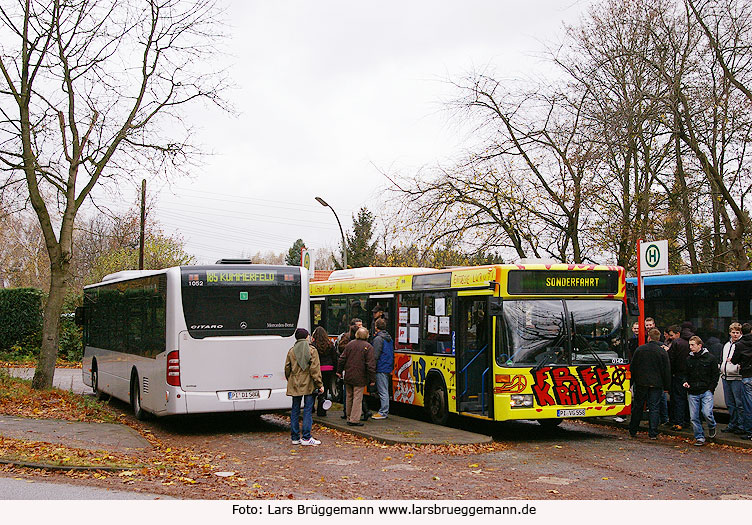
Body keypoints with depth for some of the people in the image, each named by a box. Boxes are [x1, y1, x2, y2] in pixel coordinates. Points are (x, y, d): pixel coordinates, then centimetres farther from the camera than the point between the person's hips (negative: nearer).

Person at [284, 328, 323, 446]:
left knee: (295, 410, 10)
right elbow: (315, 369, -10)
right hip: (308, 385, -4)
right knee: (308, 410, 0)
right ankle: (306, 437, -2)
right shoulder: (312, 350, -7)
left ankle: (295, 437, 12)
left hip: (294, 385, 4)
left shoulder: (291, 351, 4)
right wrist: (319, 384, -6)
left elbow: (287, 368, 7)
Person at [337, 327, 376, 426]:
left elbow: (342, 359, 8)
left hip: (348, 376, 5)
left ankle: (349, 418, 22)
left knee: (349, 397, 15)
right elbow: (371, 365, -13)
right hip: (359, 377, -5)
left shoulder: (350, 344, 4)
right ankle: (354, 419, -4)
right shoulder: (368, 347, -10)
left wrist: (339, 371, 20)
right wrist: (372, 379, -8)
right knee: (357, 398, -2)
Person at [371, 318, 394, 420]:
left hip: (381, 369, -9)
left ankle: (383, 412, -5)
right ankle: (384, 410, 18)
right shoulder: (389, 338, 16)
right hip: (388, 368, 9)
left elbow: (375, 356, -17)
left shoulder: (378, 339, -13)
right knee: (385, 391, 14)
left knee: (382, 391, -7)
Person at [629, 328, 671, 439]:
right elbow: (667, 371, -1)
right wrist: (666, 386, 7)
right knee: (654, 408, 1)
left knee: (637, 407, 11)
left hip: (641, 383, 1)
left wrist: (630, 383, 11)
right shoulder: (662, 352, -4)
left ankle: (633, 431, 17)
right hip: (656, 384, -1)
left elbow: (632, 368, 4)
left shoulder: (639, 349, 0)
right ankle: (653, 433, -2)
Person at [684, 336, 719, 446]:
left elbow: (715, 375, 3)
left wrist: (711, 389, -5)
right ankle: (699, 437, 13)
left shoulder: (710, 358, 0)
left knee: (707, 413, -17)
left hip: (706, 391, -4)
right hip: (692, 393, 4)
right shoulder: (689, 359, 10)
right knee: (694, 417, 0)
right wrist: (685, 382, 2)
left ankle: (712, 427, 15)